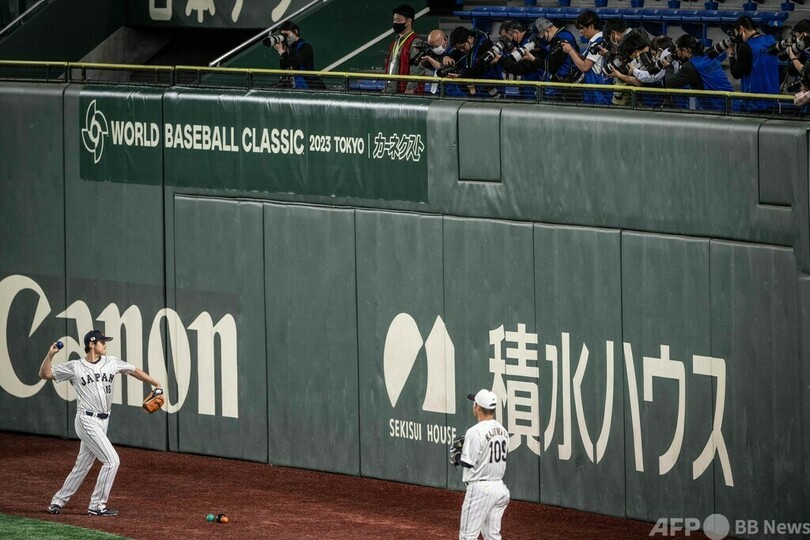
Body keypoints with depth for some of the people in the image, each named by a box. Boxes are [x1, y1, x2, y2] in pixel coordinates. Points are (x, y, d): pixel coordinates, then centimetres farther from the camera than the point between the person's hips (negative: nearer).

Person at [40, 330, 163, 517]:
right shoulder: (74, 367, -3)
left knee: (83, 466, 12)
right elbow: (45, 374, 0)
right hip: (87, 422, -6)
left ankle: (58, 501, 23)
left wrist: (155, 383, 13)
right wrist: (50, 354, -15)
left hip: (102, 422, 6)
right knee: (112, 460, -13)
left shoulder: (111, 363, 8)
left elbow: (134, 371, 19)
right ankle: (97, 505, -5)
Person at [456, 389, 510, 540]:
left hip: (480, 488, -8)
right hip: (499, 487, 8)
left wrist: (460, 455, 5)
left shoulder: (475, 431, -16)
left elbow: (467, 463, -18)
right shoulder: (502, 431, 9)